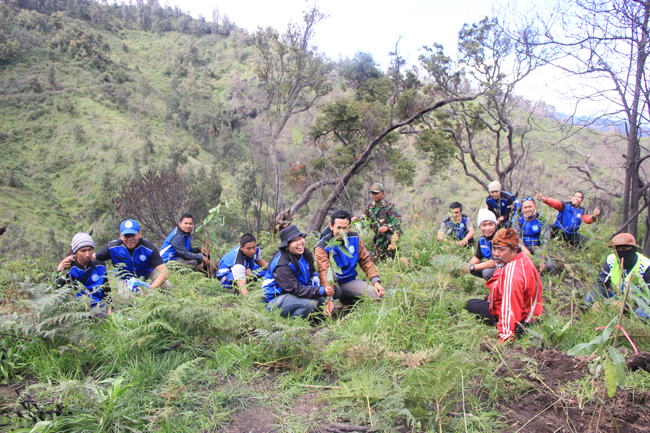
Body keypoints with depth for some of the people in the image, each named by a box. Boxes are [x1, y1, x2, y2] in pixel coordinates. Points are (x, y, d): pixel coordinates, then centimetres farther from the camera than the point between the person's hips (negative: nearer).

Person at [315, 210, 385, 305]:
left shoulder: (355, 238, 2)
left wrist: (376, 282, -5)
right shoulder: (322, 246, -15)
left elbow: (365, 261, 8)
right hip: (333, 283, -5)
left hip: (350, 281, 5)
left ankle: (347, 300, 10)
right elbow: (324, 272, -27)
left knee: (378, 294, -17)